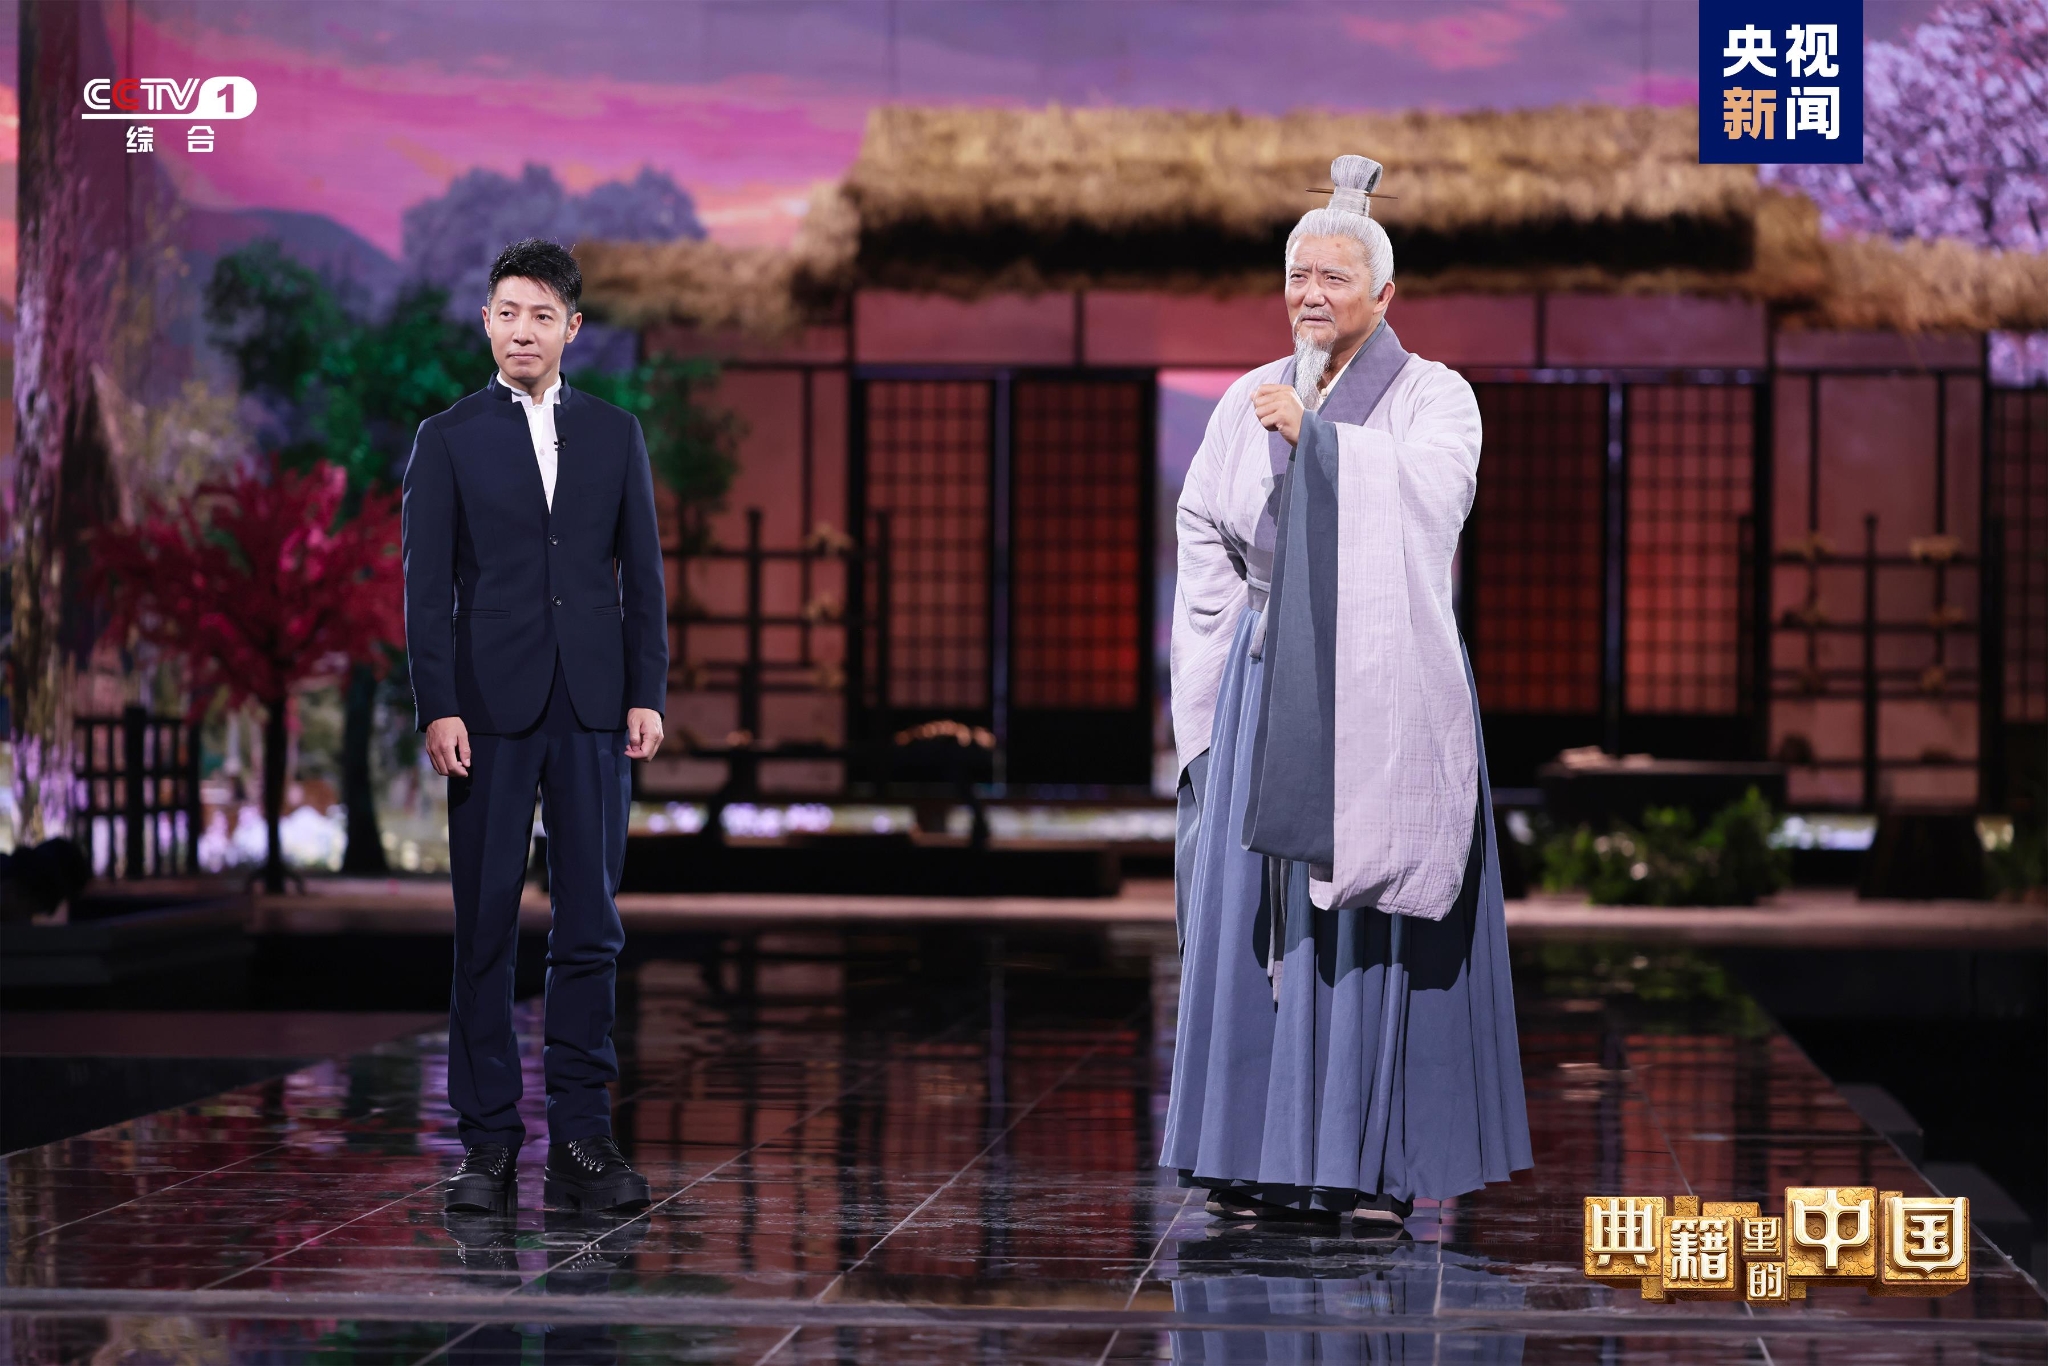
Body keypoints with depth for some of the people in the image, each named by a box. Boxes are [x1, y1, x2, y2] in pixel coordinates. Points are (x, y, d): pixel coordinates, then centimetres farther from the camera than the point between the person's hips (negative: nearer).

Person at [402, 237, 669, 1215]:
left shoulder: (615, 435, 11)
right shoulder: (448, 439, 5)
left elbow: (643, 574, 10)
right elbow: (427, 584, 0)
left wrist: (648, 694, 0)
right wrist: (438, 709, -9)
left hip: (593, 708, 2)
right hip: (491, 705, -2)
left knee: (590, 923, 1)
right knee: (485, 925, 0)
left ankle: (581, 1138, 5)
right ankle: (487, 1140, 5)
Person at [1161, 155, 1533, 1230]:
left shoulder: (1434, 398, 0)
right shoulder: (1249, 404, 11)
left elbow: (1429, 500, -18)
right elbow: (1208, 538, 13)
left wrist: (1317, 437, -20)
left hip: (1386, 691, -4)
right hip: (1270, 691, 4)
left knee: (1374, 923, -5)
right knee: (1257, 916, 0)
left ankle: (1378, 1165, -2)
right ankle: (1266, 1156, 4)